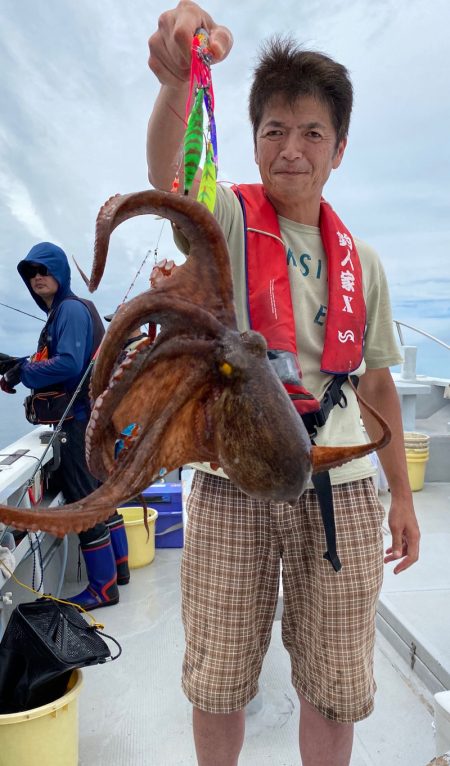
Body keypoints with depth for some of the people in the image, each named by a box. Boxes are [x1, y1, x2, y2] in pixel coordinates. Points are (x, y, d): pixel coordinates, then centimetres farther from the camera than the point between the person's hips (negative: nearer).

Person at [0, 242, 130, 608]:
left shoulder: (70, 309, -13)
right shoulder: (62, 311, 17)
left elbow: (68, 363, -25)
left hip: (79, 418, -10)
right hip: (85, 416, 10)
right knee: (99, 493, 17)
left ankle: (103, 587, 9)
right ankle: (117, 565, 31)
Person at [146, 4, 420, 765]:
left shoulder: (360, 261, 10)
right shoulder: (225, 219, 0)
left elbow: (376, 381, 14)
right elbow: (166, 176, -23)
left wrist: (402, 496, 13)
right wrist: (178, 80, -43)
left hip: (340, 487, 3)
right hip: (232, 482, -2)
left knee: (333, 689, 13)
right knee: (217, 686, 12)